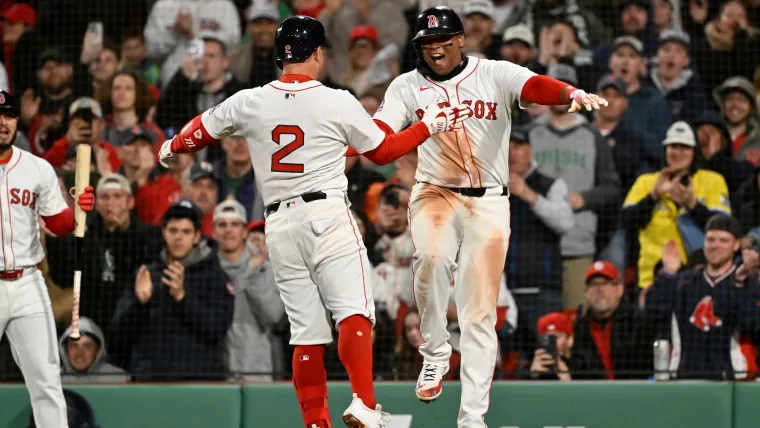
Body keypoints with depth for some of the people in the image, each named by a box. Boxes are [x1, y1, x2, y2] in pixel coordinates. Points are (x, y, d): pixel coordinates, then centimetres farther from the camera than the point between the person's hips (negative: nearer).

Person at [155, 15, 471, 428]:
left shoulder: (249, 103, 5)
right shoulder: (338, 103, -2)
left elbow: (201, 131, 21)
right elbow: (382, 150, 11)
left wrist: (172, 148, 43)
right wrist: (429, 125, 24)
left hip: (278, 227, 4)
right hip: (327, 215, -4)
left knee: (306, 332, 8)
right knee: (354, 312, -12)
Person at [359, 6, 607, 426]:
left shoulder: (495, 75, -3)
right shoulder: (408, 86, 2)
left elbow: (534, 87, -21)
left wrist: (573, 93, -43)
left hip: (488, 203, 0)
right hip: (434, 194, 0)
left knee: (479, 313, -1)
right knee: (431, 257, -33)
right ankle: (435, 353, -10)